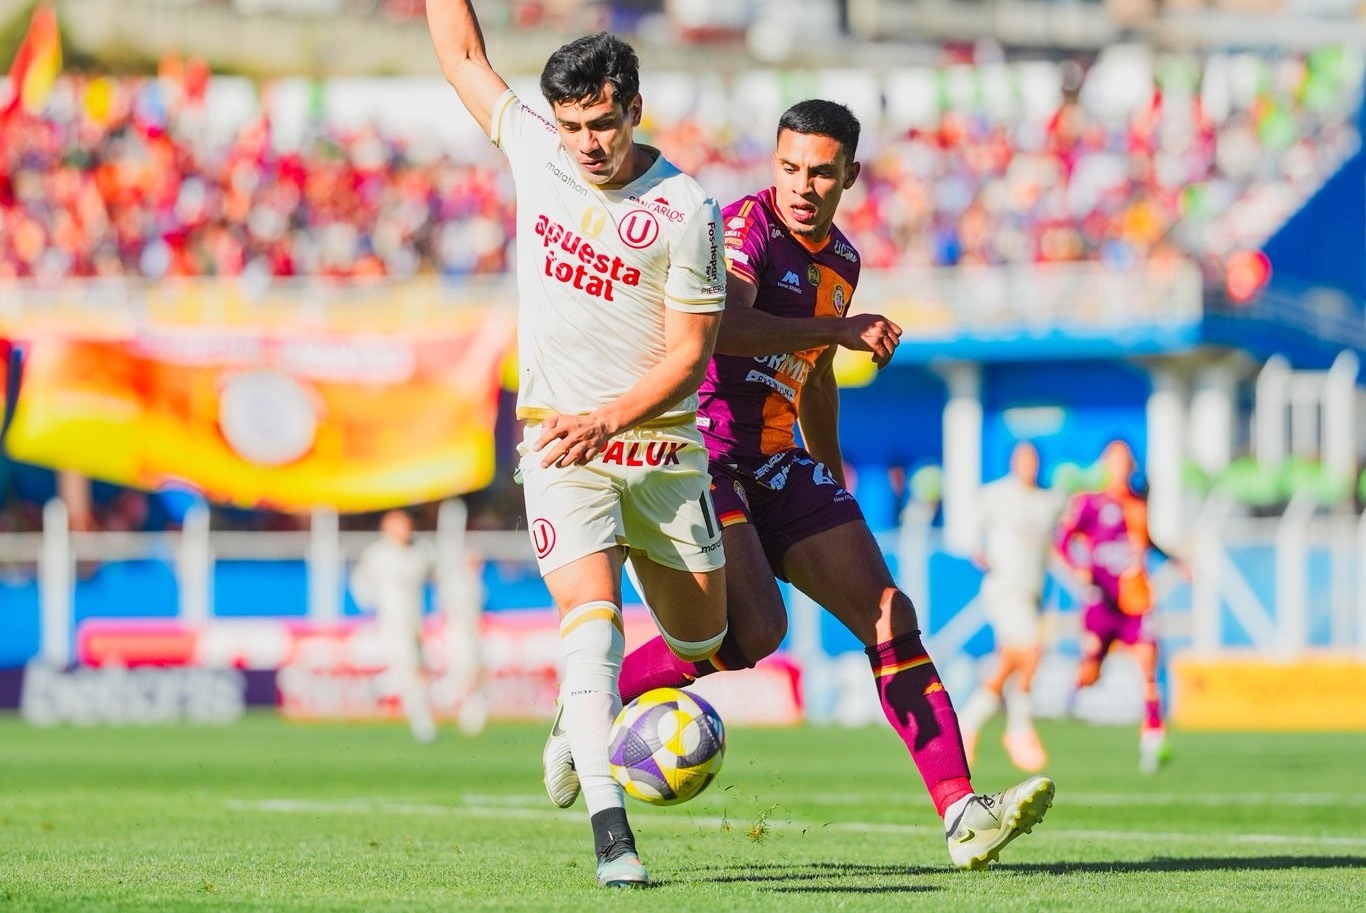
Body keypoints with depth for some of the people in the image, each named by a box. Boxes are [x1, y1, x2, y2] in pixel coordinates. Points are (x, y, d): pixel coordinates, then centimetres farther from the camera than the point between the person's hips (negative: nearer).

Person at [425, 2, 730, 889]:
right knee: (592, 610, -20)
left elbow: (687, 356, -10)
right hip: (557, 440, 0)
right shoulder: (534, 150, -3)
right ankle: (608, 824, -29)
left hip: (660, 442, 0)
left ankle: (581, 710, 42)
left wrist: (606, 419, -22)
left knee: (701, 633, 12)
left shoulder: (688, 212, -13)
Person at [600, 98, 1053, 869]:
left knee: (888, 614, -4)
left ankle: (962, 814, -8)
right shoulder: (747, 227, -12)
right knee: (755, 627, -24)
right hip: (703, 451, -8)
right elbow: (721, 325, -32)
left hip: (775, 461, 8)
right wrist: (837, 329, -30)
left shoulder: (842, 260, 14)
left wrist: (832, 476, 33)